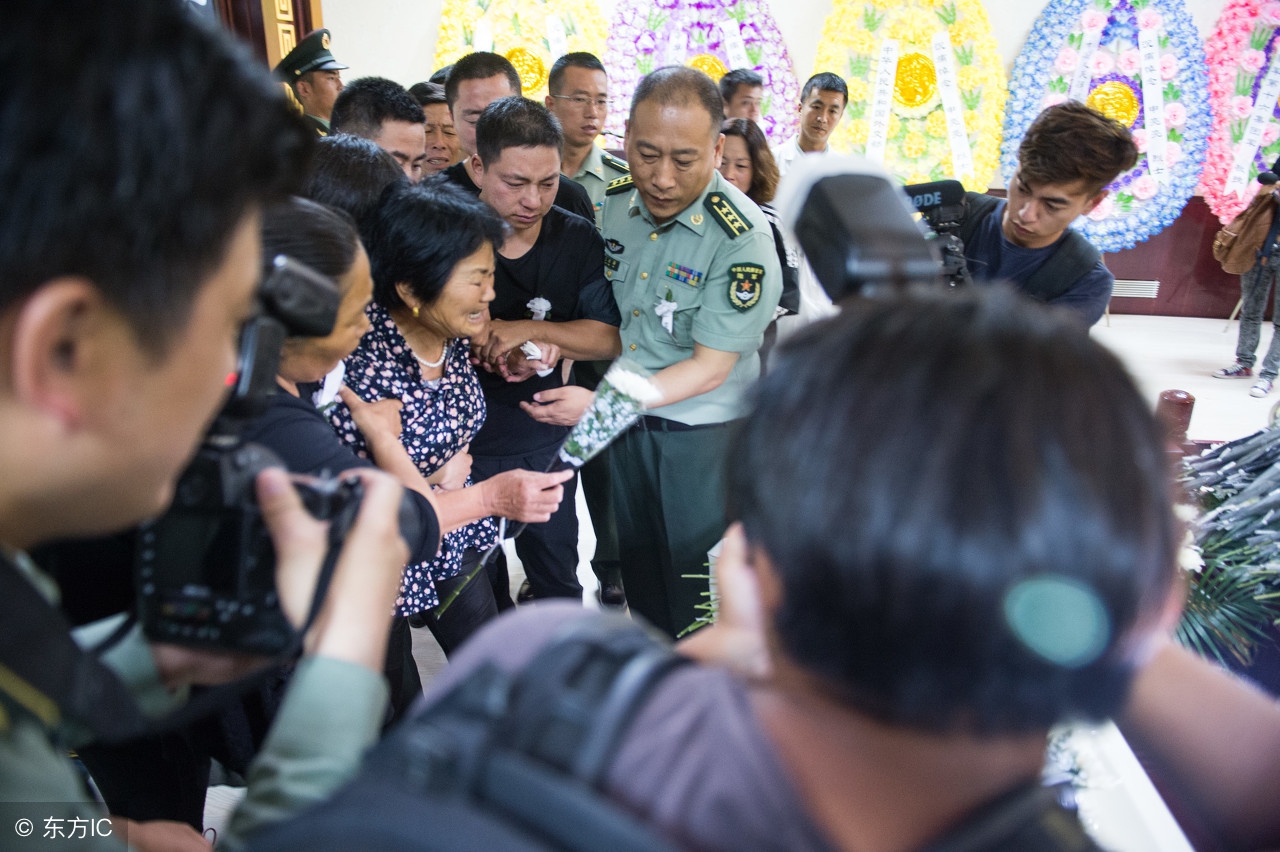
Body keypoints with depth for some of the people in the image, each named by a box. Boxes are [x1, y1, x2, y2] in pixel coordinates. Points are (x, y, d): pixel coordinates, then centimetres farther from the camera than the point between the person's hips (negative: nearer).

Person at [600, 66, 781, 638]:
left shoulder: (744, 239, -24)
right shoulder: (614, 203, -5)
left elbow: (710, 368, -23)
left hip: (703, 435, -6)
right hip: (627, 425, 6)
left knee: (698, 607, 10)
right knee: (639, 585, 23)